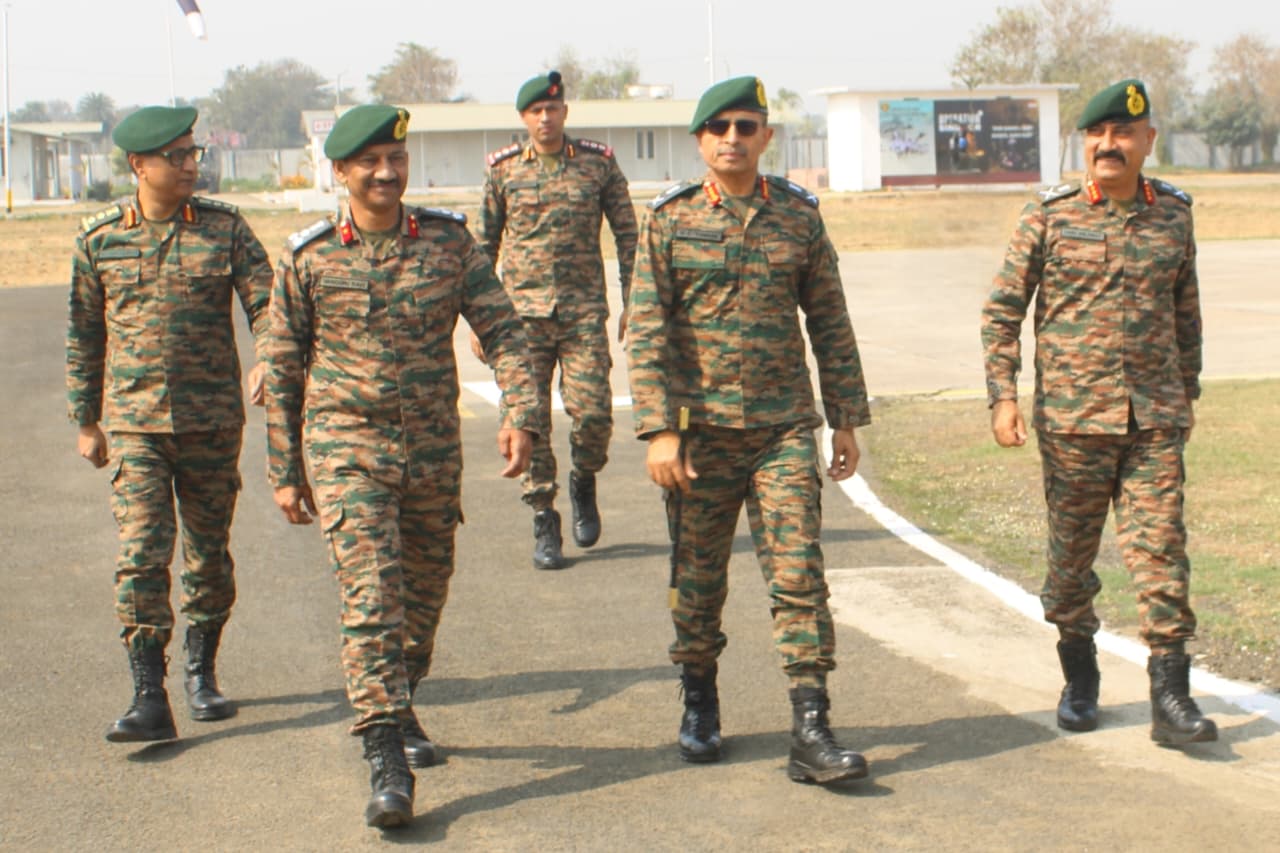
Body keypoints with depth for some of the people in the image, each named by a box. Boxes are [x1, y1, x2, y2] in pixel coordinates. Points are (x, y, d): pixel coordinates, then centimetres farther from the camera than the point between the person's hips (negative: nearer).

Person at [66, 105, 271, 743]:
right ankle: (149, 697, -8)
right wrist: (85, 421, 12)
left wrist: (268, 357, -27)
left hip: (213, 421, 1)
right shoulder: (99, 238, 2)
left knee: (209, 554, 10)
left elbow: (264, 302, -5)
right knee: (141, 553, -10)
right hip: (133, 423, -1)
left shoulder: (225, 227, -1)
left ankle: (201, 673, 29)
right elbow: (84, 333, 10)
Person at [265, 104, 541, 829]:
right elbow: (283, 369, 4)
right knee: (371, 593, -15)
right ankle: (388, 760, -18)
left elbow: (503, 329, -3)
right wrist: (285, 471, 6)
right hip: (346, 444, -3)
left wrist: (522, 413, -19)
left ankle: (397, 709, 38)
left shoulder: (450, 240, 0)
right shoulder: (309, 257, -3)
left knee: (425, 594, 14)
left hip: (434, 448, 3)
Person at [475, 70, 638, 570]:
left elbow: (627, 235, 8)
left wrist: (632, 305, 3)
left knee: (593, 413, -9)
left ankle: (583, 483, 22)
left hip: (584, 309, 0)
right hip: (522, 311, 1)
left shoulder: (599, 163, 3)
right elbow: (484, 245, 11)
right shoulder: (503, 168, 5)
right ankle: (544, 523, 9)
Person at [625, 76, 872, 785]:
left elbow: (830, 325, 10)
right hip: (699, 428, 0)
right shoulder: (670, 220, 0)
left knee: (798, 573, -7)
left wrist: (846, 420, 8)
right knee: (697, 579, 9)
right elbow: (646, 332, -4)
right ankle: (699, 705, 30)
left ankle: (810, 732, -6)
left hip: (785, 427, 1)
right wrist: (658, 430, -12)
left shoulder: (799, 216, 5)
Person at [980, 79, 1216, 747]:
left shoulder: (1174, 214, 7)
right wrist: (1003, 395, -7)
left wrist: (1188, 392, 20)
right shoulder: (1049, 215, -1)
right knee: (1071, 551, 7)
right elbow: (1002, 309, 1)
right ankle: (1079, 678, 26)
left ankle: (1170, 698, -3)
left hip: (1155, 417, 1)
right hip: (1071, 415, -1)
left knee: (1161, 549, -5)